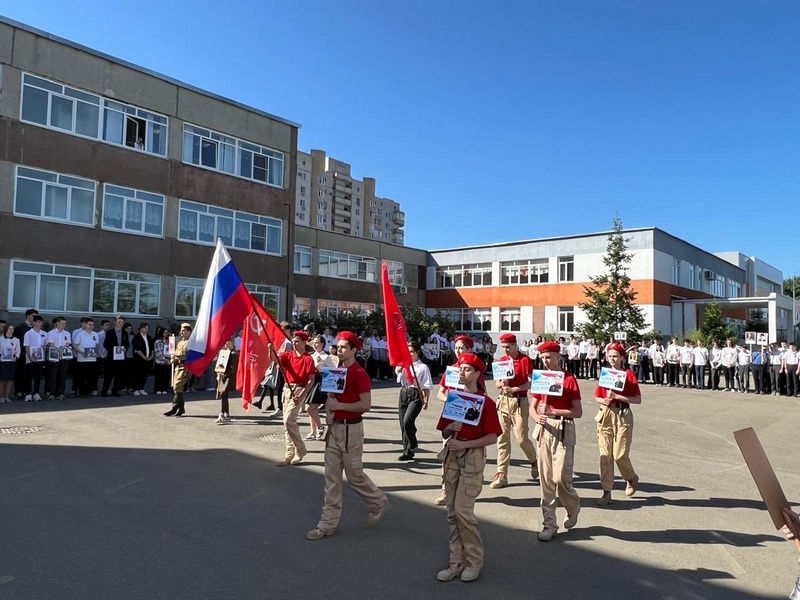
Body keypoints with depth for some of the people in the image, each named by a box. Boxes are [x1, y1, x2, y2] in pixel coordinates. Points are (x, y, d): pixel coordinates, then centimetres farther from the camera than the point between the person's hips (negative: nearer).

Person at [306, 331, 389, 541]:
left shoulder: (360, 374, -15)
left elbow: (366, 405, -21)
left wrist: (339, 406, -19)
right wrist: (328, 411, -1)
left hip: (351, 428, -8)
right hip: (334, 427, 8)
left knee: (354, 474, 4)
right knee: (331, 476, 9)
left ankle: (378, 502, 30)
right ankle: (328, 523, 15)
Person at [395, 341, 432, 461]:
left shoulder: (423, 367, -3)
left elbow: (427, 386, -3)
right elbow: (397, 370, -13)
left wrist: (426, 401, -7)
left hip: (416, 395, -6)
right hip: (404, 393, 6)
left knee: (407, 421, -22)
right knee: (403, 423, 7)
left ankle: (411, 446, -1)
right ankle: (407, 451, 19)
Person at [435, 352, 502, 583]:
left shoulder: (486, 402, -9)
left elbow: (492, 437, -11)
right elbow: (444, 433, 10)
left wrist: (465, 444, -20)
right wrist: (451, 427, -12)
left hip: (473, 456, -6)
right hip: (452, 455, 6)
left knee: (463, 510, -7)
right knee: (452, 512, 9)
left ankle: (474, 560, 13)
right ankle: (457, 561, 20)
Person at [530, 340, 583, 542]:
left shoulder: (569, 380, -6)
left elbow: (578, 412, -10)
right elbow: (533, 406, 11)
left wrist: (554, 411, -21)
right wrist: (537, 417, -11)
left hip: (563, 429, -5)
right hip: (544, 429, 5)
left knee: (560, 478, -6)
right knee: (545, 478, 6)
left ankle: (573, 508, 26)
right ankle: (549, 523, 15)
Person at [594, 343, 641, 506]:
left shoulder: (628, 374, -5)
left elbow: (638, 399, -10)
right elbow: (597, 396, 15)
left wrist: (617, 396, -19)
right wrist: (603, 401, -7)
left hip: (622, 416, -4)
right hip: (605, 415, 4)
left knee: (619, 455, -4)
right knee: (605, 455, 3)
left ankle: (632, 478, 29)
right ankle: (606, 492, 10)